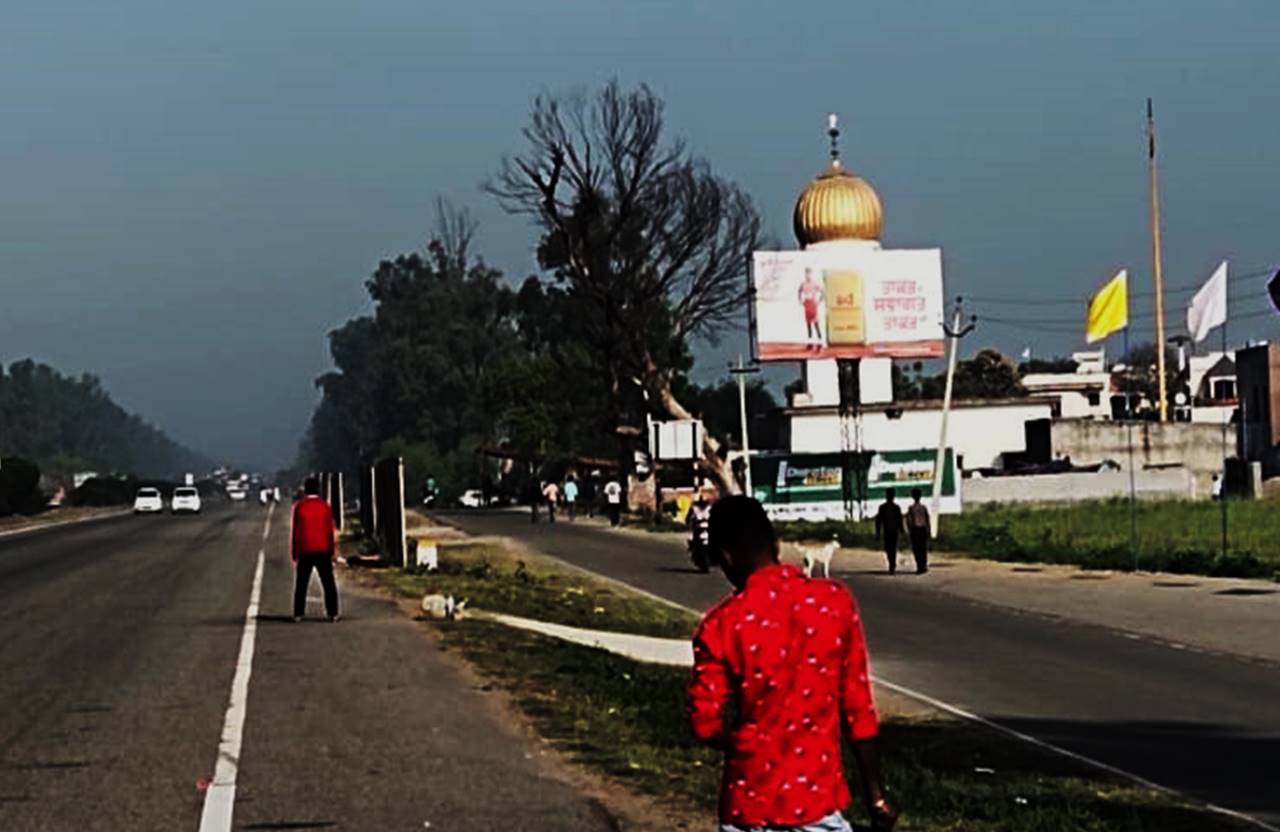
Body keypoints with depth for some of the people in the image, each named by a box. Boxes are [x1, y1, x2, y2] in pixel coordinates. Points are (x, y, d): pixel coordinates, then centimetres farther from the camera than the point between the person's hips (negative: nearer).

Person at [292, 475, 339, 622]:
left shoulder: (299, 507, -3)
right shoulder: (325, 506, -1)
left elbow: (295, 531, -3)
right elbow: (331, 530, 0)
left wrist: (294, 553, 3)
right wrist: (333, 551, 6)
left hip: (305, 551, 0)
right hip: (323, 550, 0)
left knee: (301, 584, 8)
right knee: (328, 583, 4)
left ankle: (298, 613, 3)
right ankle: (332, 613, -3)